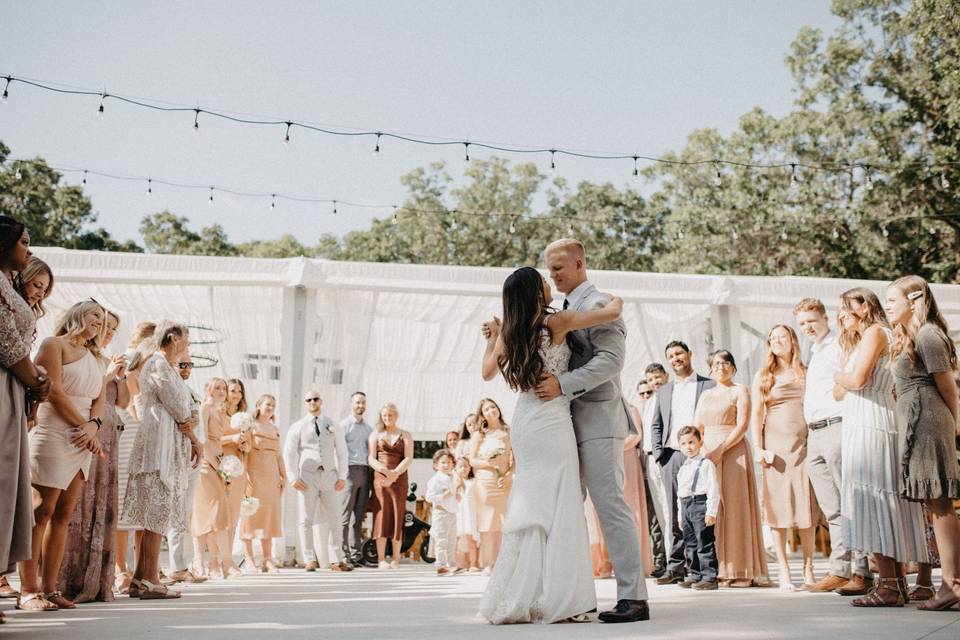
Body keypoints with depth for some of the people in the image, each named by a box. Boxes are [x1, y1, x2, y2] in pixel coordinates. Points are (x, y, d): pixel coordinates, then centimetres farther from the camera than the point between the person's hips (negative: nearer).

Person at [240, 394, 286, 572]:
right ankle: (249, 560, 0)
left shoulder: (275, 429, 18)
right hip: (253, 475, -6)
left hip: (271, 476, 6)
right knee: (251, 515, -4)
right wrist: (244, 476, -17)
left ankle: (268, 560, 9)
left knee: (270, 516, 5)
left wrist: (283, 475, 14)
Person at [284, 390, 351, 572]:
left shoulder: (334, 427, 13)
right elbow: (289, 453, 2)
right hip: (307, 476, -1)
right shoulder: (297, 427, 7)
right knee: (307, 519, 0)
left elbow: (342, 453, 11)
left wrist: (342, 476, 0)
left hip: (330, 476, 2)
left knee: (335, 519, -1)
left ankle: (337, 560, 3)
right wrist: (293, 478, -7)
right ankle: (310, 559, 6)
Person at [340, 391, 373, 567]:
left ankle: (356, 554, 11)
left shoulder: (369, 429, 20)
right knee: (345, 516, -6)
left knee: (359, 516, 7)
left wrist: (372, 473, 10)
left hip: (365, 472, 6)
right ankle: (343, 554, -5)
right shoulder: (343, 425, 2)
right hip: (350, 471, -6)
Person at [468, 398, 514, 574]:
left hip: (504, 482, 2)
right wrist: (488, 463, -13)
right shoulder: (479, 435, 7)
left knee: (504, 522, -2)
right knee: (488, 522, -3)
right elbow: (472, 460, 2)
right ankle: (488, 564, -2)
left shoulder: (508, 433, 11)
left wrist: (509, 475, -8)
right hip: (485, 481, -1)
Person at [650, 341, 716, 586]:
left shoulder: (709, 386, 6)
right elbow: (655, 424, 21)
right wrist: (658, 452, 6)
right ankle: (676, 566, 4)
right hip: (671, 456, 4)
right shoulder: (664, 391, 21)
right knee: (675, 514, 2)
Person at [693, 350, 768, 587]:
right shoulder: (706, 395, 19)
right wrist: (703, 452, -5)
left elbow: (742, 426, -8)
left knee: (734, 507, -8)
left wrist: (720, 450, -17)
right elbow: (696, 428, 12)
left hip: (732, 451, -5)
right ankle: (713, 568, 1)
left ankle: (740, 570, -6)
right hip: (707, 454, 5)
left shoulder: (740, 391, 3)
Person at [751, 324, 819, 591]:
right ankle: (784, 572, 0)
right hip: (775, 443, -1)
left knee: (806, 506, 0)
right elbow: (756, 414, 5)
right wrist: (758, 448, -5)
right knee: (778, 504, -3)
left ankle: (808, 569, 6)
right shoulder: (763, 376, 9)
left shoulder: (806, 374, 13)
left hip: (804, 442, 1)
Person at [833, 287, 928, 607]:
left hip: (869, 425, -10)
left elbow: (857, 379, -17)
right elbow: (841, 393, 18)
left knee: (873, 501, -12)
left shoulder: (875, 332, -4)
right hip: (864, 426, 10)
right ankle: (898, 583, 10)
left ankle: (888, 587, -14)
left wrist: (838, 375, 2)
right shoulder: (860, 339, 24)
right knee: (886, 504, 8)